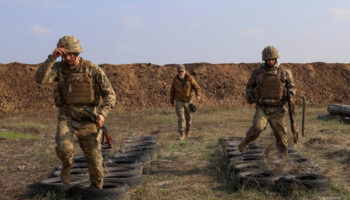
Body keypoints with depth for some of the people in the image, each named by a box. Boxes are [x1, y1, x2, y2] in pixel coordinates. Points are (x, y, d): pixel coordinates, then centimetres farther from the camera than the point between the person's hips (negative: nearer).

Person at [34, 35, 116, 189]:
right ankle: (66, 164, 11)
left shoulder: (93, 69, -7)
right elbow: (40, 79, -20)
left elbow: (110, 95, -7)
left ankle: (96, 189, 27)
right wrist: (52, 57, -28)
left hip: (88, 119, 0)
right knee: (63, 148, -26)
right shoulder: (59, 67, -3)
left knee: (94, 158, 1)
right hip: (67, 117, 1)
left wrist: (102, 114, -25)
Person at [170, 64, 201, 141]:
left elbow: (197, 88, -11)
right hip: (179, 101, -1)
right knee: (180, 118, -14)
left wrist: (198, 95, -33)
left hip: (188, 101, 1)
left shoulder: (190, 78, -11)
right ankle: (182, 135, -13)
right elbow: (172, 91, 5)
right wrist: (172, 102, 13)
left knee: (188, 117, 15)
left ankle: (188, 131, 41)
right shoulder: (175, 80, -8)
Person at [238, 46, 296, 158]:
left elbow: (292, 87, 10)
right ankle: (245, 143, 7)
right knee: (257, 127, -19)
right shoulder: (257, 73, 2)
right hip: (262, 108, -1)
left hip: (277, 109, 1)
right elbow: (250, 86, 16)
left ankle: (282, 152, 28)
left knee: (280, 132, 4)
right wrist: (249, 96, -1)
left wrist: (290, 94, -11)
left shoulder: (284, 73, 1)